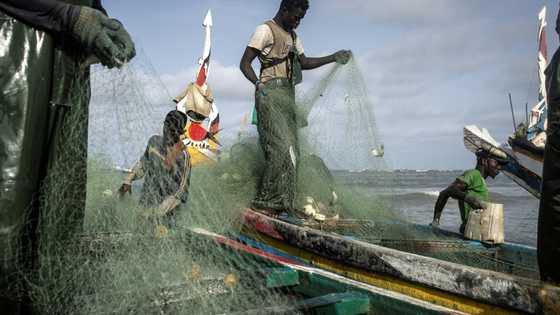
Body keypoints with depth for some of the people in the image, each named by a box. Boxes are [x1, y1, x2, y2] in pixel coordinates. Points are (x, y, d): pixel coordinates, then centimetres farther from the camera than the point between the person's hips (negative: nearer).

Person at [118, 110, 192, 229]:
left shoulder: (182, 155, -22)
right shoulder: (154, 141, -2)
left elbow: (181, 191, -19)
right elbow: (144, 163, 17)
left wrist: (159, 211, -21)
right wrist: (128, 181, 7)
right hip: (145, 201, 6)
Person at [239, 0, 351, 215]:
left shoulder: (293, 36, 25)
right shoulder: (266, 30, -2)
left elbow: (304, 62, 27)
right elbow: (244, 64, -7)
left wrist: (334, 58, 17)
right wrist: (259, 84, -24)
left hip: (288, 95, 9)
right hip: (271, 93, -8)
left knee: (291, 150, 4)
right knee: (280, 148, -17)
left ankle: (284, 201, 9)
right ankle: (265, 200, -11)